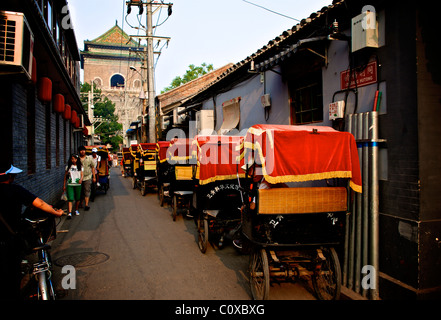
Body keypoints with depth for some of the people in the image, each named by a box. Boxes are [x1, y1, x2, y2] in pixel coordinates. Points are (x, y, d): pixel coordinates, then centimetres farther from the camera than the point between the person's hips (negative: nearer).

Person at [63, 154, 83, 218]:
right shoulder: (68, 167, 7)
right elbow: (65, 176, 10)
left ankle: (76, 210, 29)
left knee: (77, 198, 9)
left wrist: (81, 179, -22)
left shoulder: (80, 166, 7)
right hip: (69, 185, -1)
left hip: (78, 184, 1)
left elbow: (82, 174, 1)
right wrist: (64, 185, 8)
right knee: (70, 199, -10)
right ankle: (69, 213, -14)